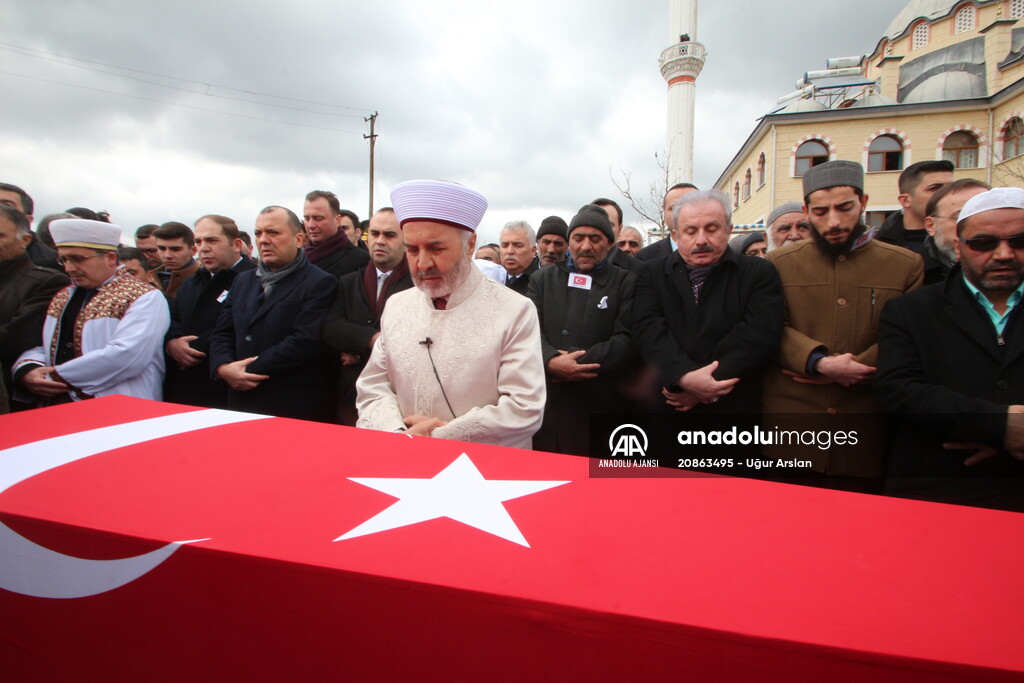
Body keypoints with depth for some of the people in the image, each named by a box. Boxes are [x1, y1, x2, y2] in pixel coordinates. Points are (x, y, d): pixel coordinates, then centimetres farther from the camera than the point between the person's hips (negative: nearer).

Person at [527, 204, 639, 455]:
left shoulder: (627, 283, 7)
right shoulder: (542, 279, 14)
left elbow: (629, 341, -6)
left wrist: (578, 360, -16)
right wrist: (552, 361, -19)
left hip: (600, 407, -2)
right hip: (545, 405, 2)